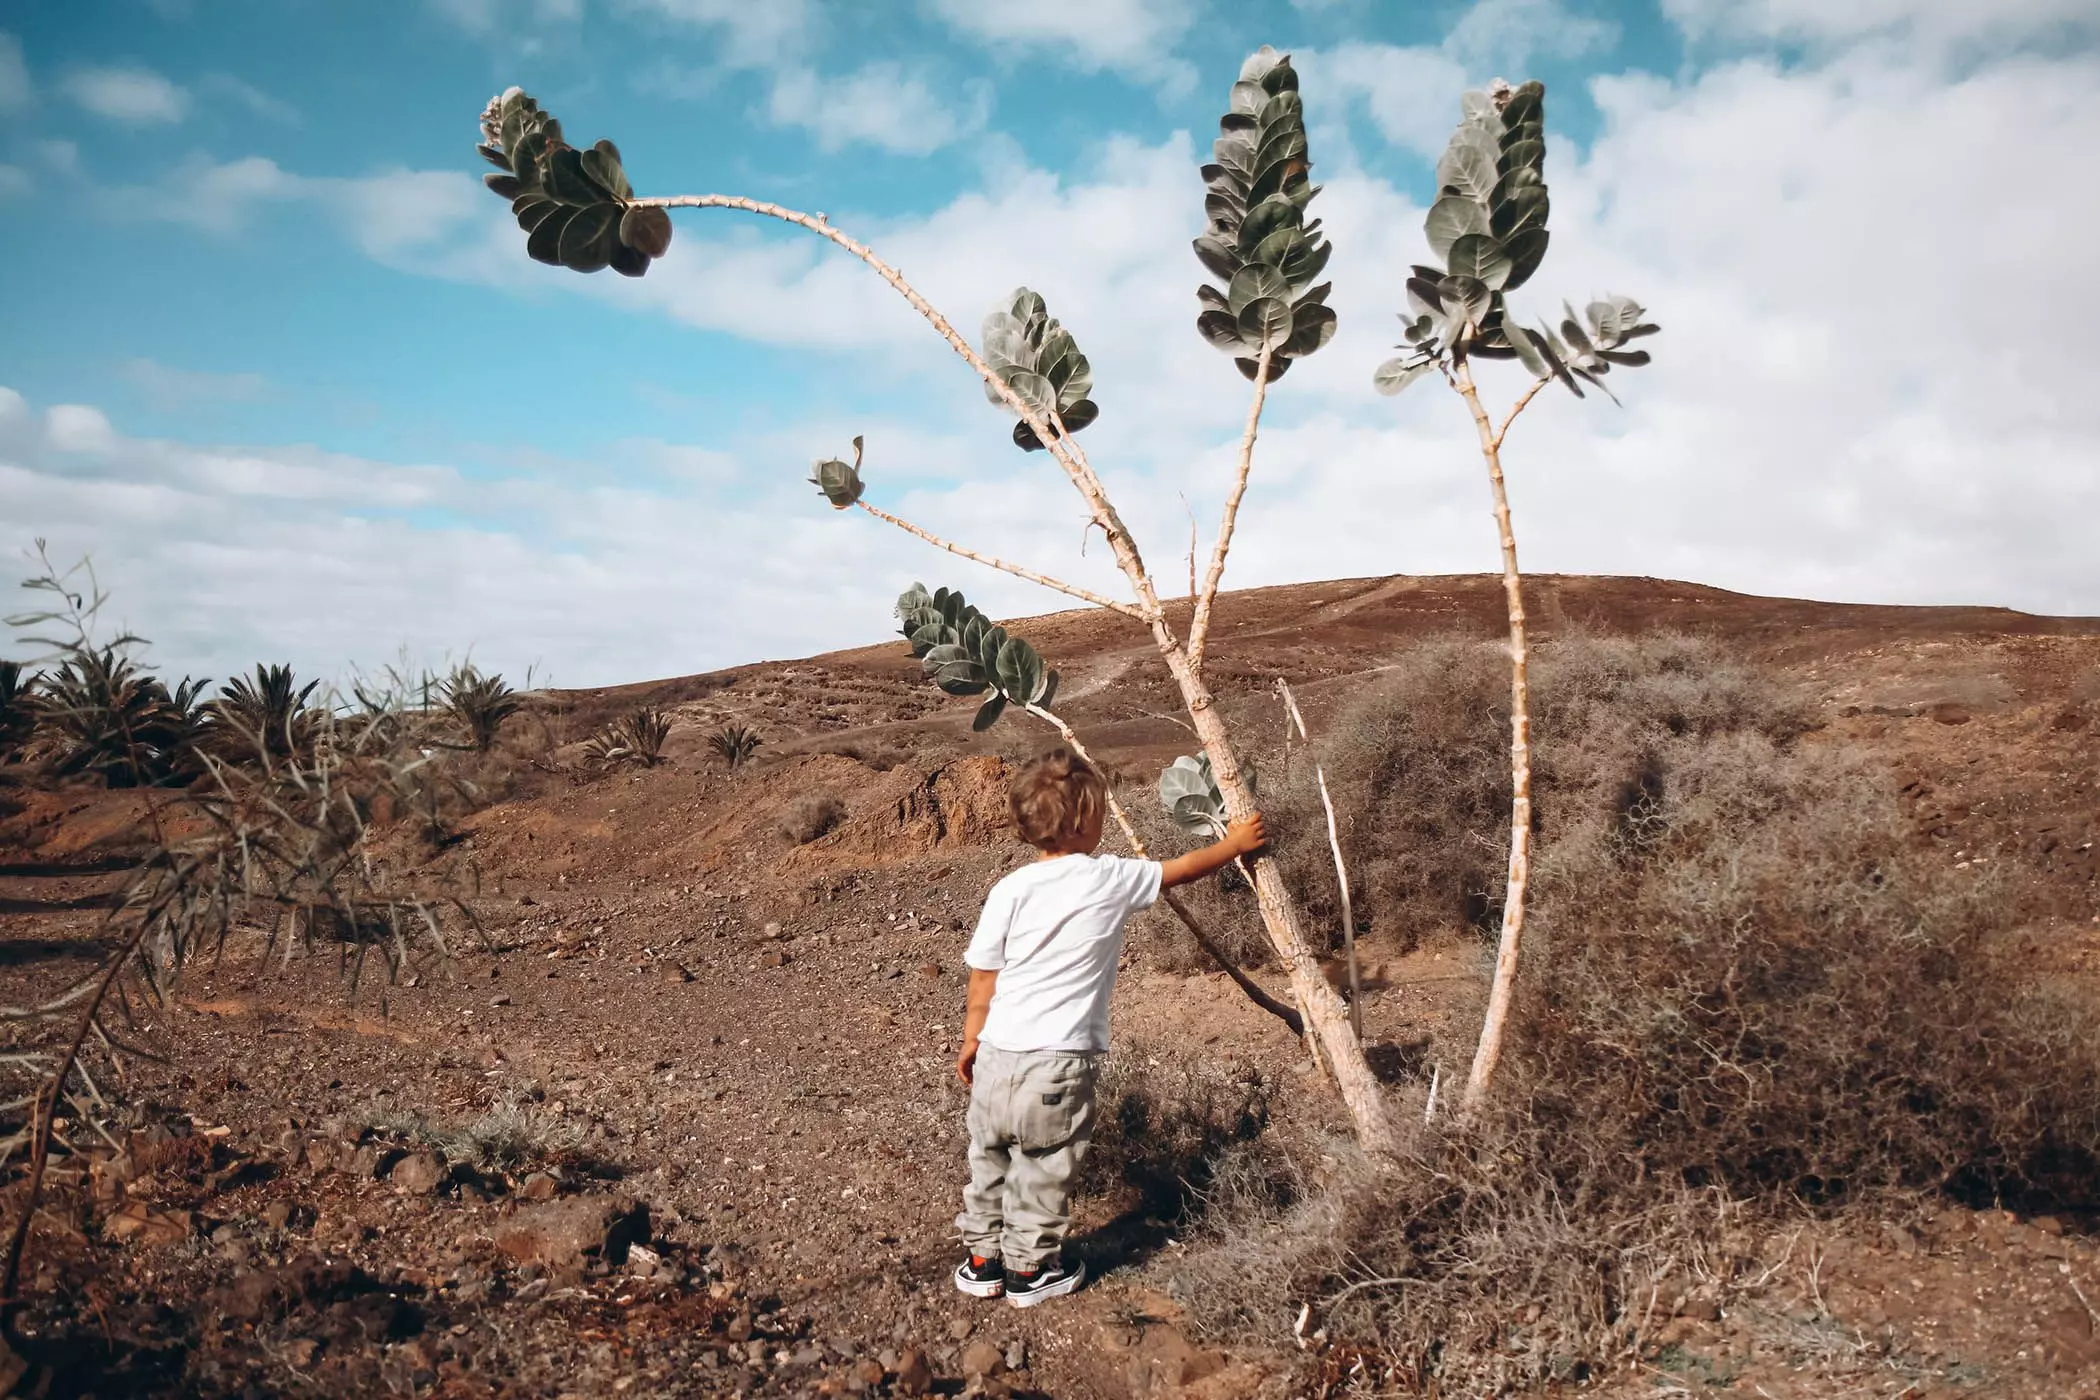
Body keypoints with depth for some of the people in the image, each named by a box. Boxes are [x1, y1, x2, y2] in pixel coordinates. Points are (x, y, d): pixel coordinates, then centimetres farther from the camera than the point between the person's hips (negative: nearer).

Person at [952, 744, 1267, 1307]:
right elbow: (1181, 870, 11)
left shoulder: (1010, 890, -3)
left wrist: (972, 1037, 18)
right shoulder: (1111, 880, -6)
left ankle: (982, 1259, 32)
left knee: (990, 1157, 20)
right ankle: (1030, 1270, 26)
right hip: (1058, 1060, -3)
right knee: (1045, 1169, 13)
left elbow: (983, 977, 3)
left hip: (997, 1054, 3)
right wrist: (1235, 844, 28)